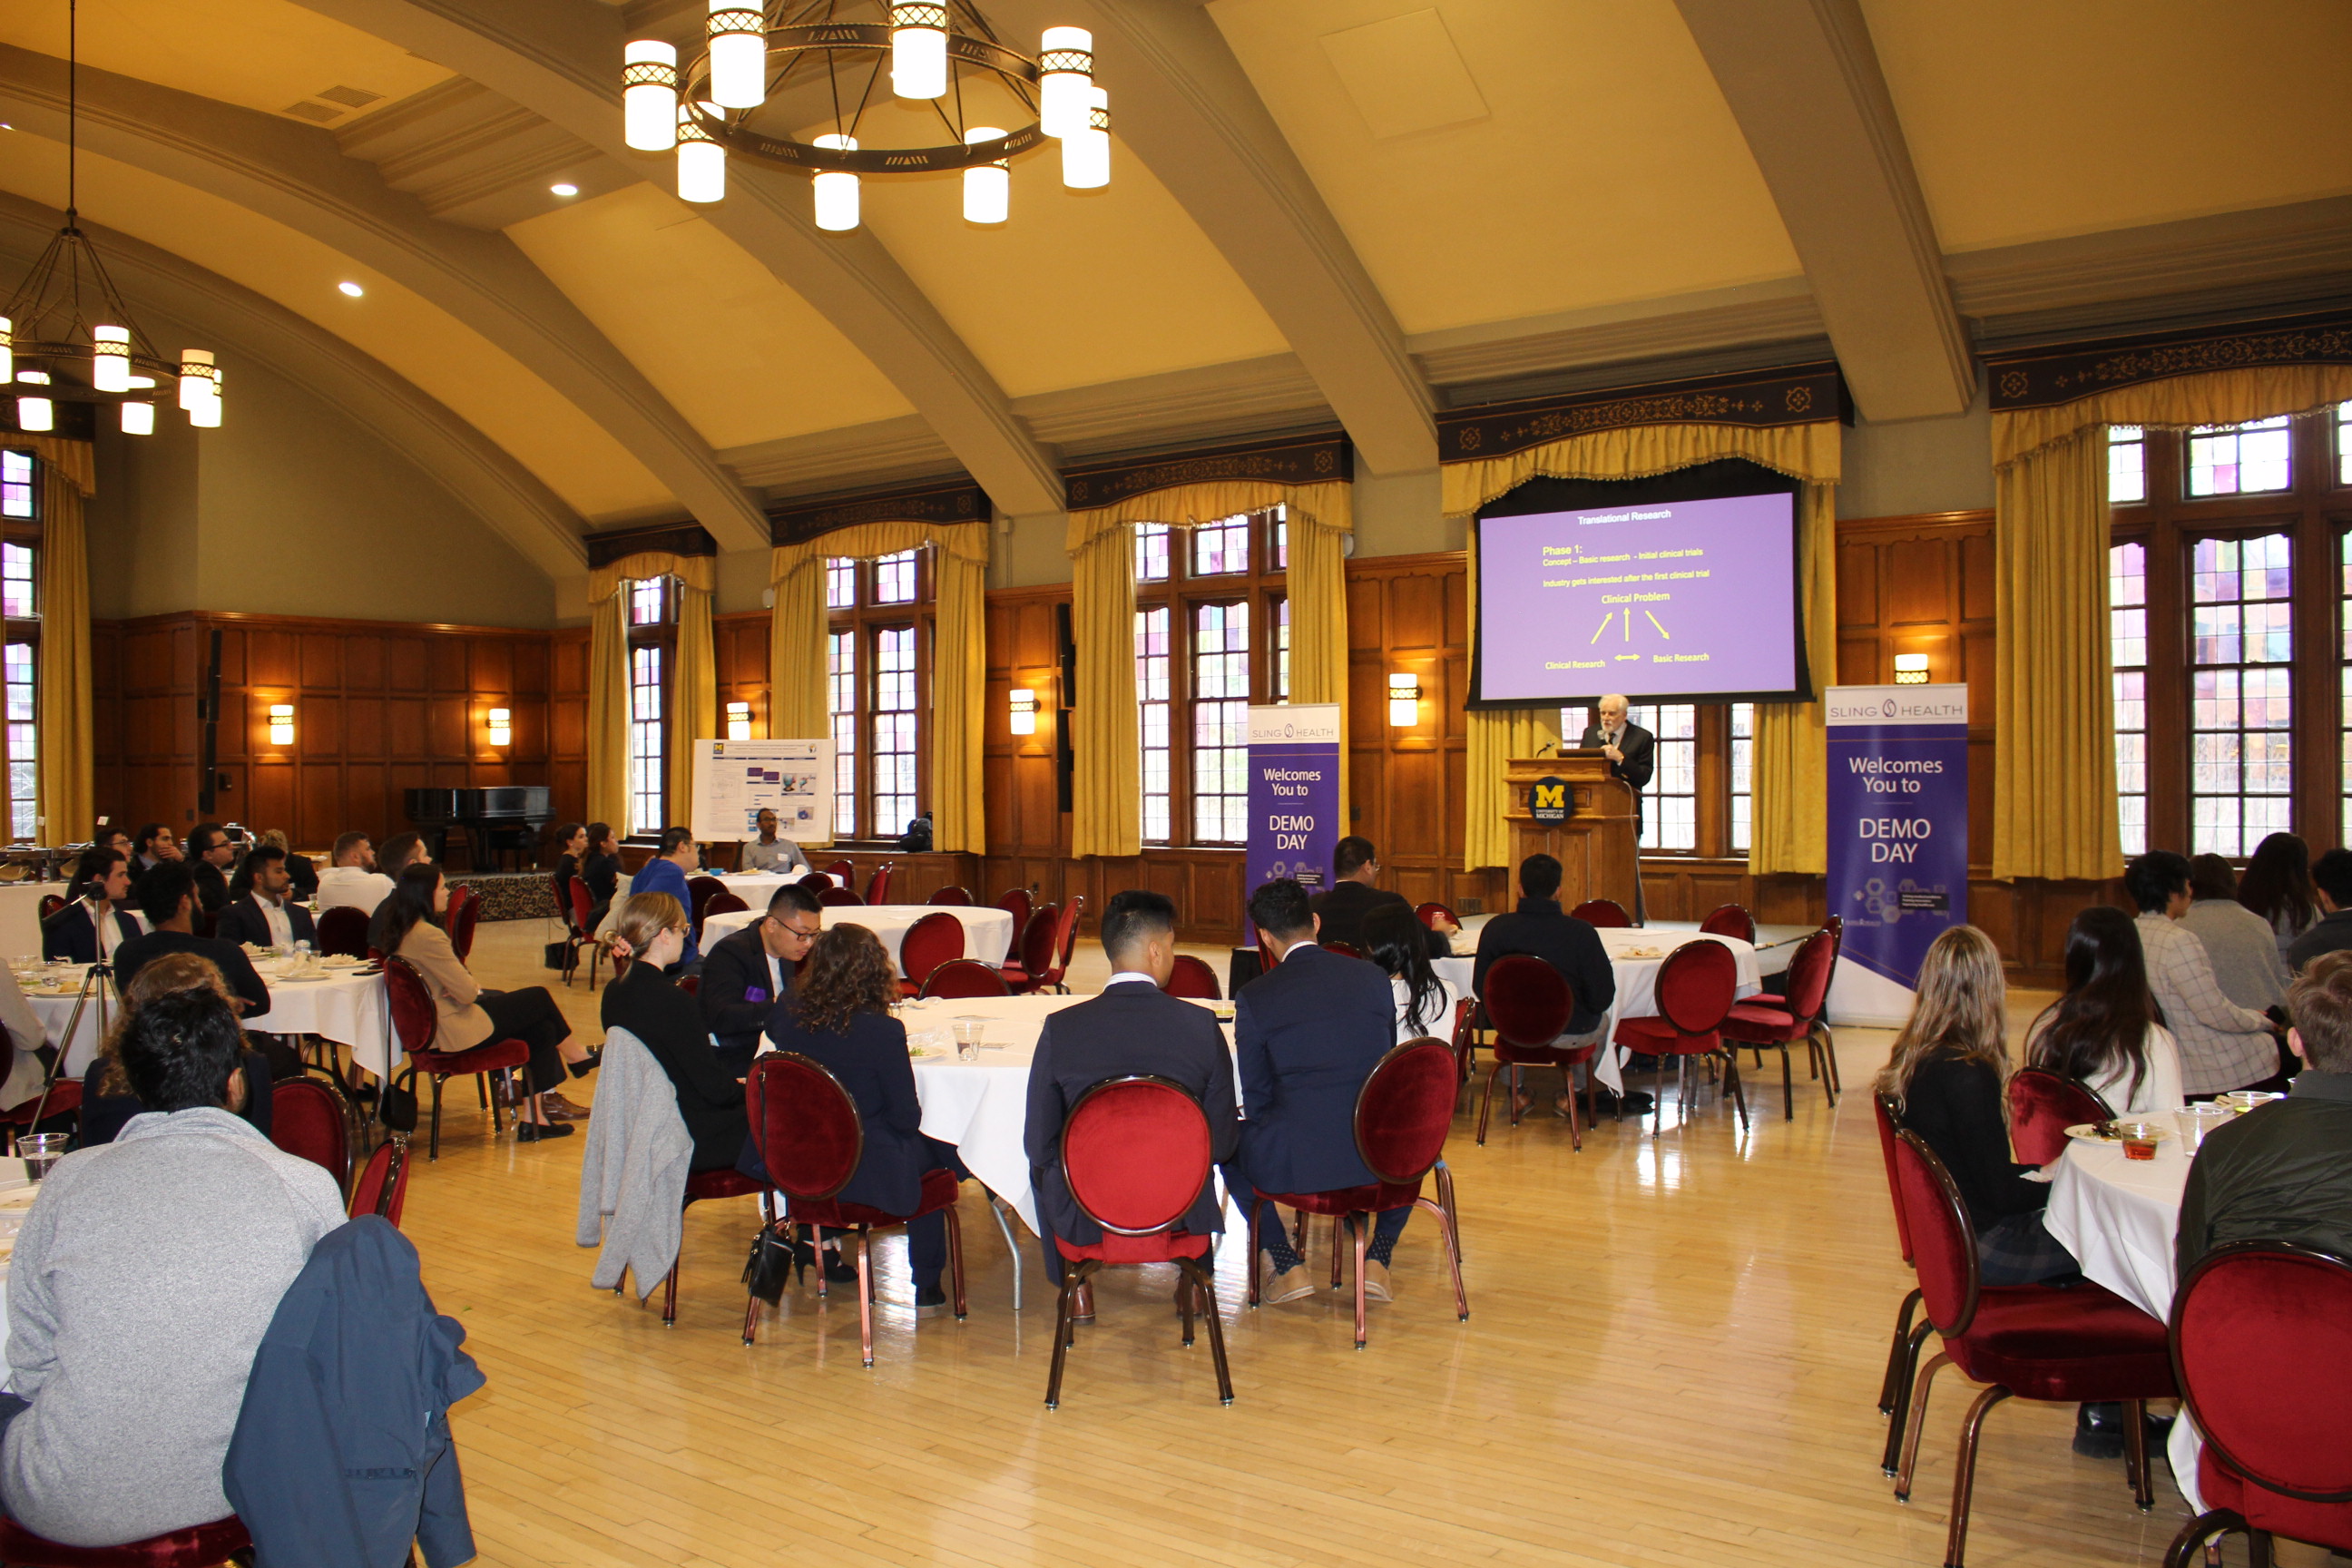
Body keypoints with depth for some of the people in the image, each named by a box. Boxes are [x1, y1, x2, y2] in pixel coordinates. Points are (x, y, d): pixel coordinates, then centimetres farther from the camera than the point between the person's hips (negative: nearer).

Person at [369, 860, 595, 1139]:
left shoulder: (404, 930, 8)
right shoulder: (427, 936, -24)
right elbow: (467, 993, -20)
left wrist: (470, 983, -3)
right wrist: (474, 986, 3)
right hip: (451, 1030, -10)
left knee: (542, 1030, 6)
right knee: (540, 998, 0)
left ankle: (534, 1117, 5)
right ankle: (577, 1057, 25)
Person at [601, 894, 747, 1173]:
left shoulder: (614, 993, 2)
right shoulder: (672, 1000, -24)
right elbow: (716, 1089, -20)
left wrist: (732, 1080, 12)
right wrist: (746, 1087, 0)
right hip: (691, 1142, -9)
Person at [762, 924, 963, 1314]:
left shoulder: (789, 1016, -10)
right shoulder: (883, 1031, -23)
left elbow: (772, 1031, 18)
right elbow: (908, 1117, -14)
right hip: (868, 1174, -5)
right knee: (931, 1150, 24)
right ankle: (926, 1287, 27)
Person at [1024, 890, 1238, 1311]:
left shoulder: (1061, 1028, -15)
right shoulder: (1201, 1026, -15)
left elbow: (1039, 1145, -8)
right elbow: (1223, 1143, -6)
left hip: (1084, 1218, 0)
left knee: (1044, 1164, 34)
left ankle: (1075, 1289, 40)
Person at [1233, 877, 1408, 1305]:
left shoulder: (1253, 997, -5)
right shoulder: (1374, 977, 4)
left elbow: (1256, 1099, 4)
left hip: (1296, 1160, -3)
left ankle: (1289, 1267, 19)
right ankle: (1377, 1259, 23)